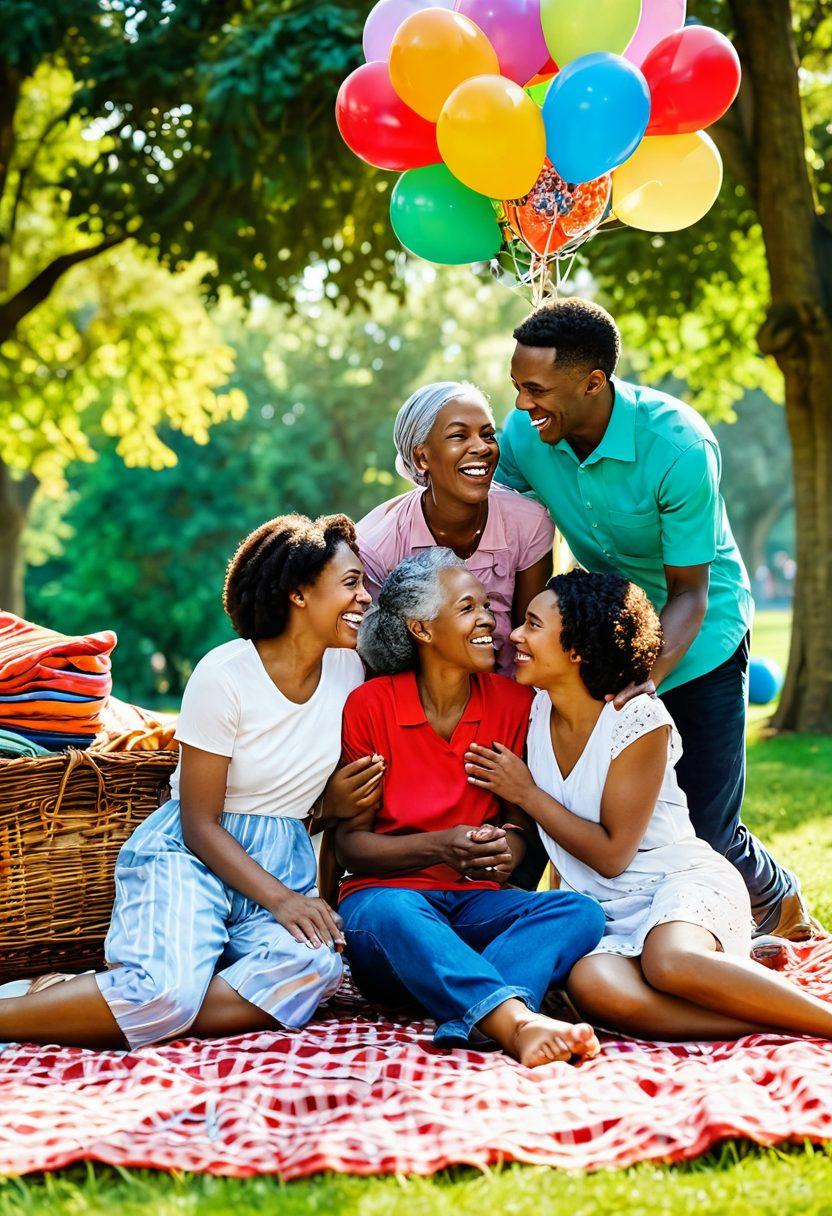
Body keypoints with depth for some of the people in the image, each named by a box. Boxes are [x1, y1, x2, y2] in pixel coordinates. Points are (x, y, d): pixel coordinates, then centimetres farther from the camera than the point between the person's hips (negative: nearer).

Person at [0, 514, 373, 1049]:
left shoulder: (350, 667, 2)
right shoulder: (225, 675, -13)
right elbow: (199, 824, -11)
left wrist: (322, 904, 0)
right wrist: (278, 898, -21)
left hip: (284, 861, 5)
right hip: (189, 853, -5)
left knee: (315, 964, -32)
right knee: (168, 988, -34)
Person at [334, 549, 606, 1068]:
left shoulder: (515, 703, 6)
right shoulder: (370, 706, -2)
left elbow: (523, 818, 8)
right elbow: (351, 842, -3)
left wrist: (507, 847, -17)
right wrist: (440, 847, -21)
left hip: (476, 906, 3)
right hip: (387, 894, -3)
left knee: (579, 912, -25)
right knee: (394, 913, -39)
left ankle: (479, 1020, -50)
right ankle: (519, 1024, -60)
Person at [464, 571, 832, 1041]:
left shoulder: (640, 719, -12)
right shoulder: (534, 714, 5)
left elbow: (612, 854, -12)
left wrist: (526, 793, -8)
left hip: (684, 880, -4)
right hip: (608, 917, 4)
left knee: (671, 961, -41)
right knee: (593, 986, -33)